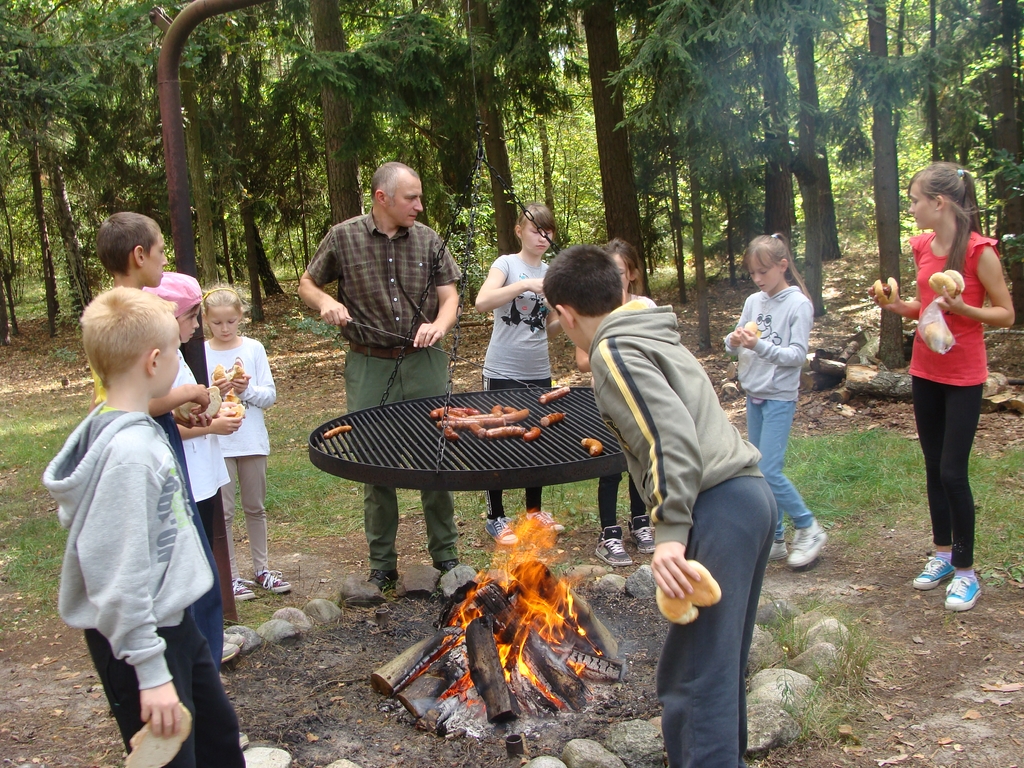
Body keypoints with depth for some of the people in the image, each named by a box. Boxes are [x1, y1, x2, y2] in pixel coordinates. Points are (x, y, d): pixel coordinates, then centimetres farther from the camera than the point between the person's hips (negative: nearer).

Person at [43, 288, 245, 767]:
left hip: (172, 619, 9)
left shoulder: (130, 427, 0)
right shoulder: (129, 451, -27)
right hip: (139, 637, -9)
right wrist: (151, 671, -23)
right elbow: (119, 574, -27)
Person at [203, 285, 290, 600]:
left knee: (256, 507, 14)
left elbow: (270, 395, -1)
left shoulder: (253, 348, 0)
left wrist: (247, 390, -19)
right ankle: (231, 576, 13)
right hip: (217, 443, -2)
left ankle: (261, 569, 26)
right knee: (223, 512, 3)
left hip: (253, 440, 2)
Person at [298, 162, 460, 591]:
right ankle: (381, 563, 21)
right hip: (369, 367, -1)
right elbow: (307, 284, 10)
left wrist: (438, 325, -16)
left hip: (424, 363, 1)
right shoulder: (344, 238, -1)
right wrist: (325, 302, -12)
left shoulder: (428, 240, 3)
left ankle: (445, 554, 24)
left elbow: (450, 296, 5)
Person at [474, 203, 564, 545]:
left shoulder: (551, 274, 10)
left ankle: (534, 510, 29)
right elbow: (482, 302, -25)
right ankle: (495, 518, 13)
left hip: (539, 372, 6)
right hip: (503, 372, -5)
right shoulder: (507, 264, -6)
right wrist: (526, 285, -30)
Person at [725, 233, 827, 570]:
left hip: (780, 397, -7)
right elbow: (734, 344, 8)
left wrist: (760, 345, -25)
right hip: (753, 394, 7)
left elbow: (797, 355, -14)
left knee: (769, 471, -12)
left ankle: (808, 528, 7)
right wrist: (734, 341, -14)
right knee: (758, 471, 10)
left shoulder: (799, 305, -10)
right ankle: (774, 538, 21)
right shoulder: (753, 302, 7)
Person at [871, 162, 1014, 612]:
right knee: (933, 468, 14)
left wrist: (960, 308, -26)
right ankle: (943, 553, 29)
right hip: (925, 370, 6)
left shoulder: (978, 251, -15)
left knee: (953, 471, -4)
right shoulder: (922, 247, 4)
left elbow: (1006, 315, -10)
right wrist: (898, 305, -3)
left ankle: (965, 571, 11)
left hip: (963, 376, -6)